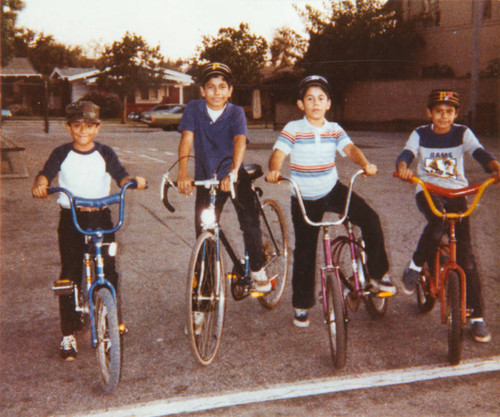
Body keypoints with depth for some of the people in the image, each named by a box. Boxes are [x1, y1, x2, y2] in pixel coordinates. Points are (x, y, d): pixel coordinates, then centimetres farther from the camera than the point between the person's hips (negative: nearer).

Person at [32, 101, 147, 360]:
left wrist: (134, 181, -28)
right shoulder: (62, 154, 3)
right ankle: (68, 334, 12)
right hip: (70, 219, 0)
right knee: (70, 275, 1)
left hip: (100, 218, 1)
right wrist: (40, 184, -32)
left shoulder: (105, 154, 4)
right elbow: (46, 173, -9)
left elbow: (121, 176, -6)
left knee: (108, 273, -2)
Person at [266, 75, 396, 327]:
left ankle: (378, 274, -2)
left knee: (370, 219, -18)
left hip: (332, 190, 2)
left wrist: (365, 164, -37)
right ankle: (301, 305, 21)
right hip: (304, 198, -2)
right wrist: (274, 170, -45)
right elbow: (278, 153, -22)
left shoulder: (334, 130, -1)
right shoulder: (293, 129, -10)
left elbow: (349, 148, -16)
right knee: (305, 251, 4)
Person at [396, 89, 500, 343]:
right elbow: (406, 154, -16)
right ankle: (415, 267, -10)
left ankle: (477, 317, 0)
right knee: (438, 222, -37)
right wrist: (402, 166, -40)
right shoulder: (420, 134, 1)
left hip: (457, 193, 1)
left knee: (465, 254, -7)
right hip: (427, 191, -1)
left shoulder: (463, 134, 0)